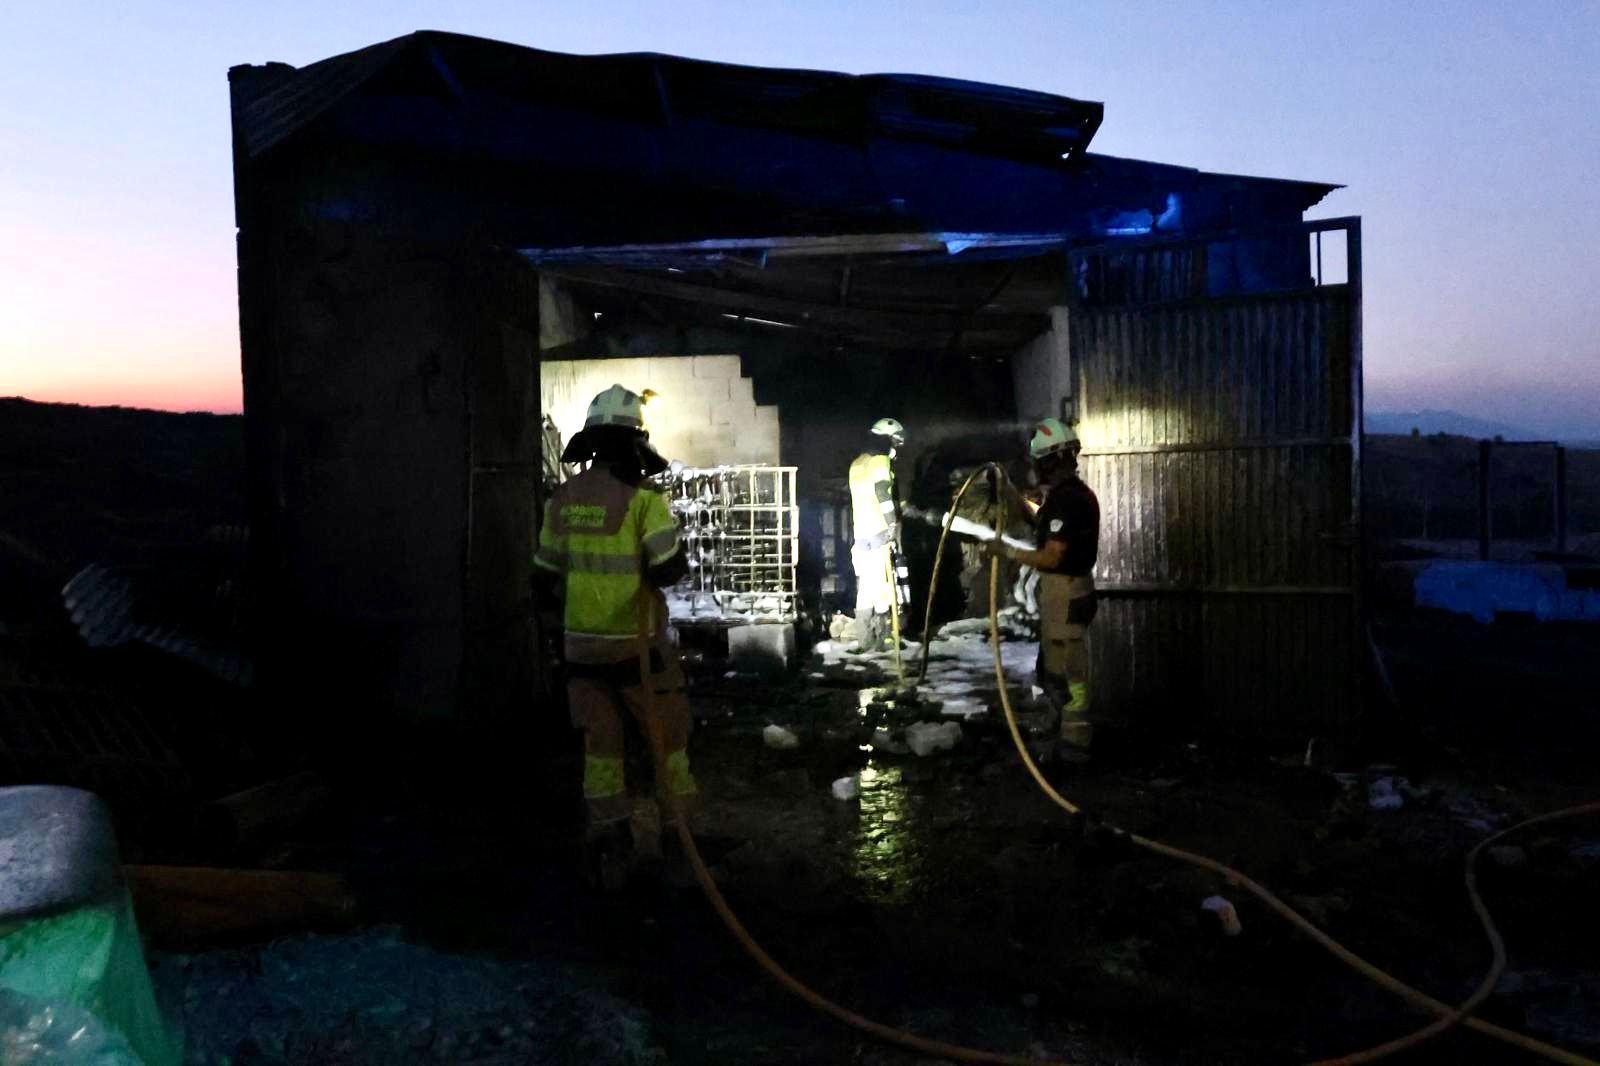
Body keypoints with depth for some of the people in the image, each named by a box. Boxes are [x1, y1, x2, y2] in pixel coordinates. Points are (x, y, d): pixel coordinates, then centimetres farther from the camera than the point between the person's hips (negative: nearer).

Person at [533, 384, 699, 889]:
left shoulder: (563, 498, 3)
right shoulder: (642, 497, -15)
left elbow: (547, 575, 10)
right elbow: (670, 569, -20)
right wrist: (673, 555, 3)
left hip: (582, 644, 5)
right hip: (636, 645, -4)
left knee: (601, 745, 13)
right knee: (668, 738, 11)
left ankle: (608, 843, 15)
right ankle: (679, 837, 18)